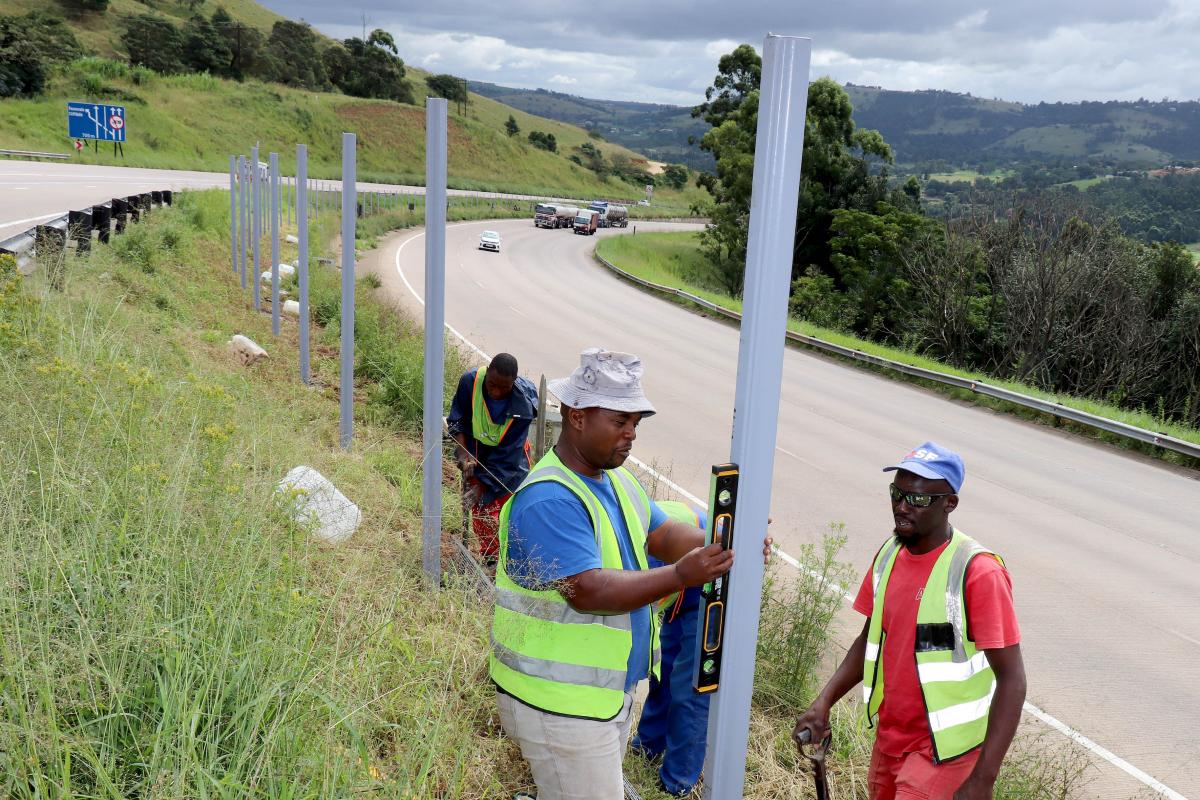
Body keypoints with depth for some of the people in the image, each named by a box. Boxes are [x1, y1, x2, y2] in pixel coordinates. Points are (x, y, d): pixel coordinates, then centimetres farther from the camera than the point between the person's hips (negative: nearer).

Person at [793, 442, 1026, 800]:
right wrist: (823, 702, -2)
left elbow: (1012, 680, -19)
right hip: (888, 739, 6)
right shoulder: (888, 555, 0)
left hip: (942, 751, -6)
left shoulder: (978, 572, -20)